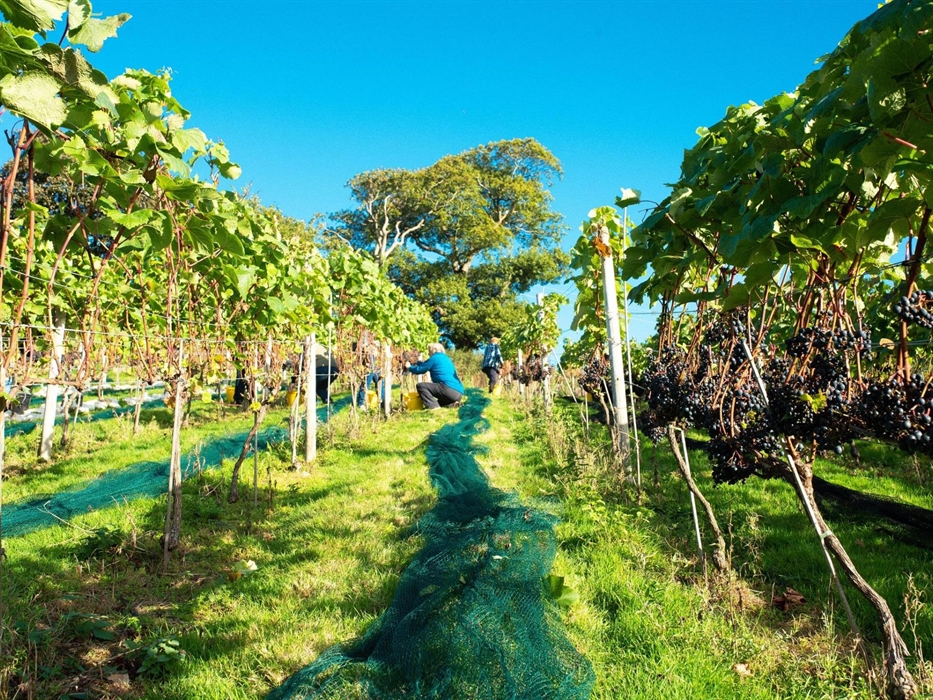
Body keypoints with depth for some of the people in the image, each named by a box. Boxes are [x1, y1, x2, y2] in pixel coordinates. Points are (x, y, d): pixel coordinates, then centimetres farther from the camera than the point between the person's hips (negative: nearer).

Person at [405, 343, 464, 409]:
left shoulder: (435, 358, 0)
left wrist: (409, 367, 24)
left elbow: (420, 370, 6)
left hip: (449, 389, -9)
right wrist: (417, 363, 48)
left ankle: (433, 407, -15)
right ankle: (451, 404, 7)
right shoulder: (446, 358, 25)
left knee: (420, 386, -1)